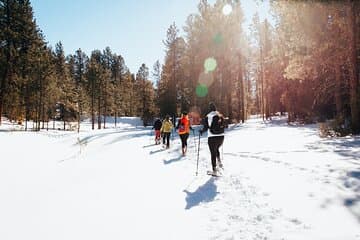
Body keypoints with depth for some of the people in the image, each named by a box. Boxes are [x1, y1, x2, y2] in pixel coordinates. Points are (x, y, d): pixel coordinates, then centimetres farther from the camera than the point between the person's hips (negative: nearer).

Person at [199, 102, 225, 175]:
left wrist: (201, 131, 9)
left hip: (212, 138, -4)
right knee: (216, 149, 29)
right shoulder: (220, 116, 4)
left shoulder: (207, 117, -7)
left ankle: (214, 170, 7)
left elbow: (205, 127, -9)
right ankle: (219, 162, 13)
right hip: (221, 136, 4)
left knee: (213, 153, 4)